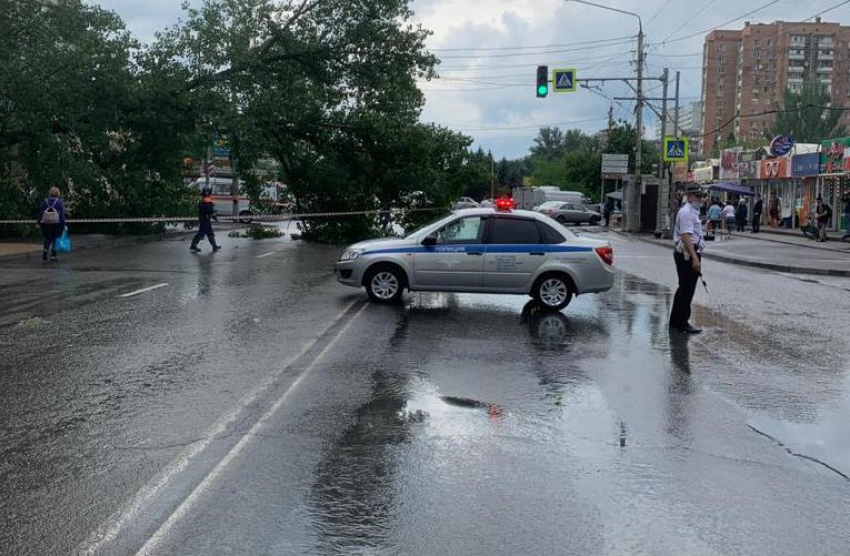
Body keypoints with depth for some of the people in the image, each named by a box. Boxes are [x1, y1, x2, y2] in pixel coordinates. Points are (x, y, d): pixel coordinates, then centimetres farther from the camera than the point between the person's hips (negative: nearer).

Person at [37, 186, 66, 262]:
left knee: (47, 238, 17)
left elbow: (40, 213, 6)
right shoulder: (60, 202, -3)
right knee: (55, 239, 6)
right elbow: (62, 214, -5)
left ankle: (45, 250, -5)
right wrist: (63, 225, -2)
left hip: (45, 223, 2)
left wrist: (39, 222, 12)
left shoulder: (44, 202, 4)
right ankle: (53, 256, 4)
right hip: (56, 224, -2)